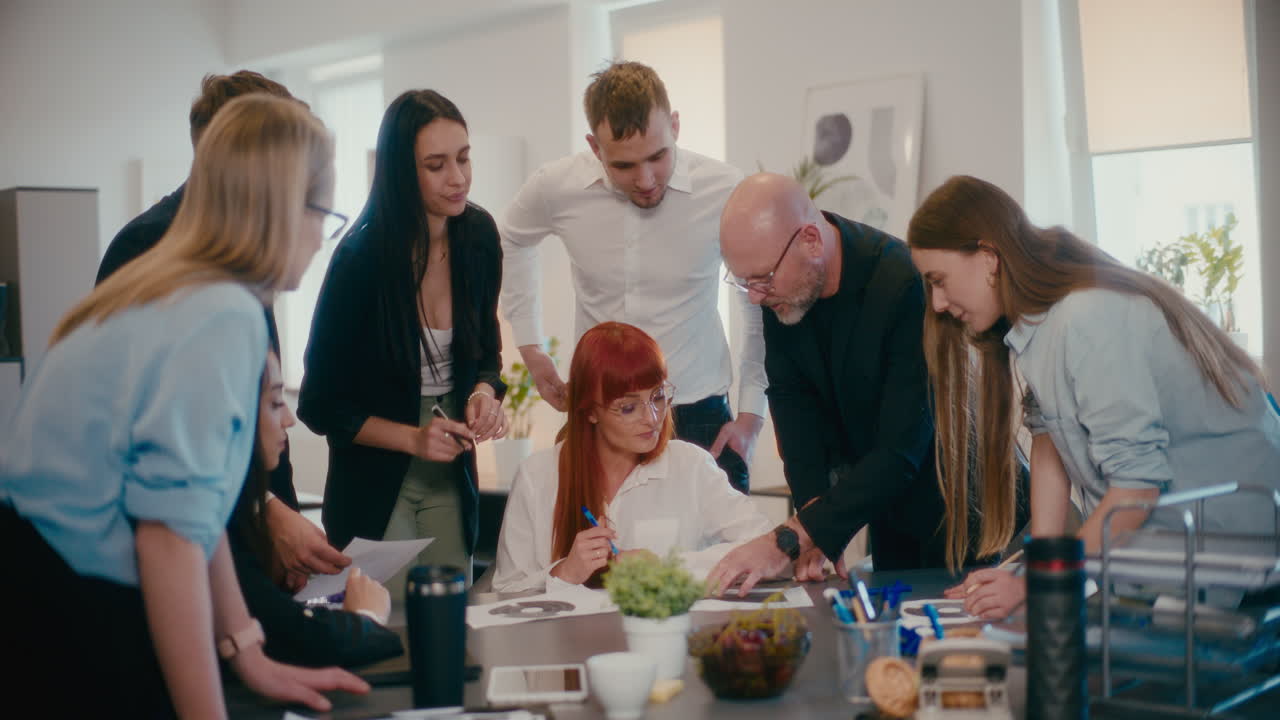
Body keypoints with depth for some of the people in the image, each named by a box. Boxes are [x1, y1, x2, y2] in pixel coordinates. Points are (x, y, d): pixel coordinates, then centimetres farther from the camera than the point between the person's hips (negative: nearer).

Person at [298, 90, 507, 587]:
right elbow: (319, 405, -11)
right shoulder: (362, 257, -18)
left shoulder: (478, 236, -4)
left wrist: (485, 393, -10)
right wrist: (413, 438, -21)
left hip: (452, 479, 5)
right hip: (374, 488, -4)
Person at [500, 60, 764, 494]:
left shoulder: (725, 191, -14)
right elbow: (510, 242, 15)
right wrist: (530, 346, 12)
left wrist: (751, 413, 2)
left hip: (698, 417, -1)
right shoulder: (557, 188, -9)